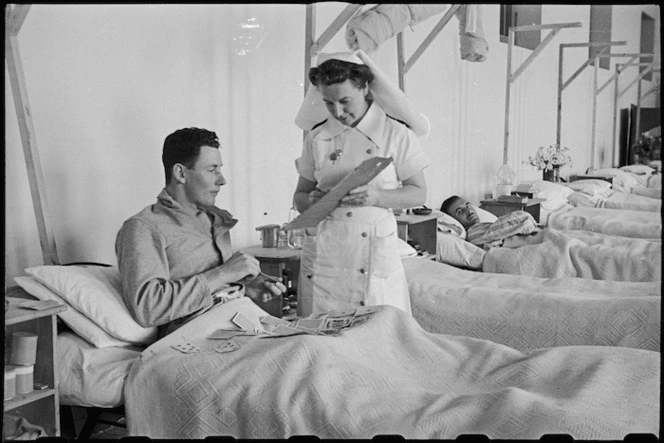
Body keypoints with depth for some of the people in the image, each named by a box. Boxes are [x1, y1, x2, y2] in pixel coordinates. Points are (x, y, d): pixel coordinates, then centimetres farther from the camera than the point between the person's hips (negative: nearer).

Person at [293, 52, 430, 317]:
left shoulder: (396, 133, -1)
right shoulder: (317, 137, 6)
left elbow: (418, 193, 2)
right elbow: (299, 197, 13)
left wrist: (377, 197, -15)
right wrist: (312, 200, -10)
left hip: (376, 250, -2)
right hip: (324, 252, 2)